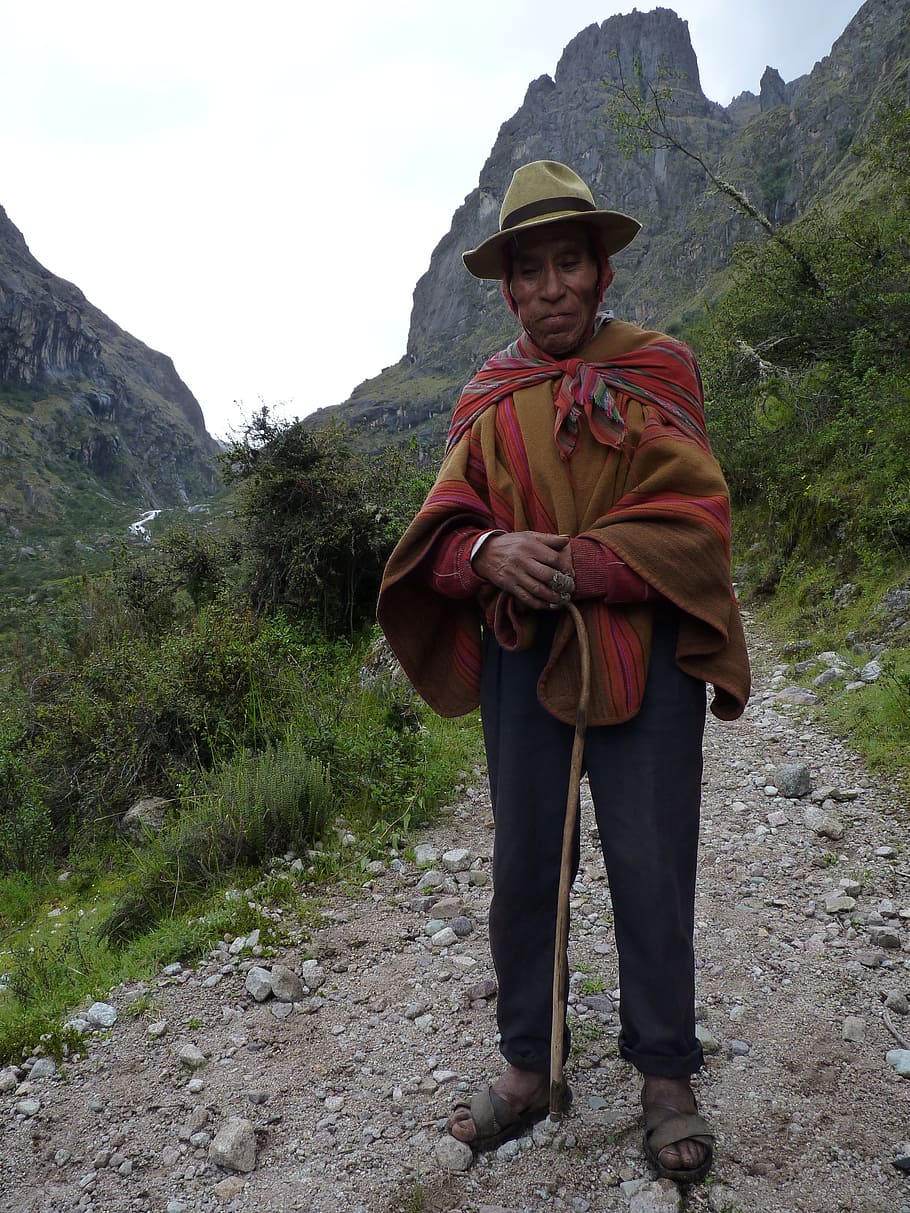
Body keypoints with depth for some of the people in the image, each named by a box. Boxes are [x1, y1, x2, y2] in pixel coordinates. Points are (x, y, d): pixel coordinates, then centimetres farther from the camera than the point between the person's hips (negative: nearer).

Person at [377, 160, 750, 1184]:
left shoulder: (657, 371, 2)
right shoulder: (489, 399, 9)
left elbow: (692, 518, -7)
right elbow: (442, 526, 4)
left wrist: (574, 564, -19)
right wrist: (490, 553, -19)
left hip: (644, 654, -2)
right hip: (521, 655, 3)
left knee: (649, 864, 4)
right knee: (521, 863, 9)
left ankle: (665, 1077, 25)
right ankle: (527, 1066, 29)